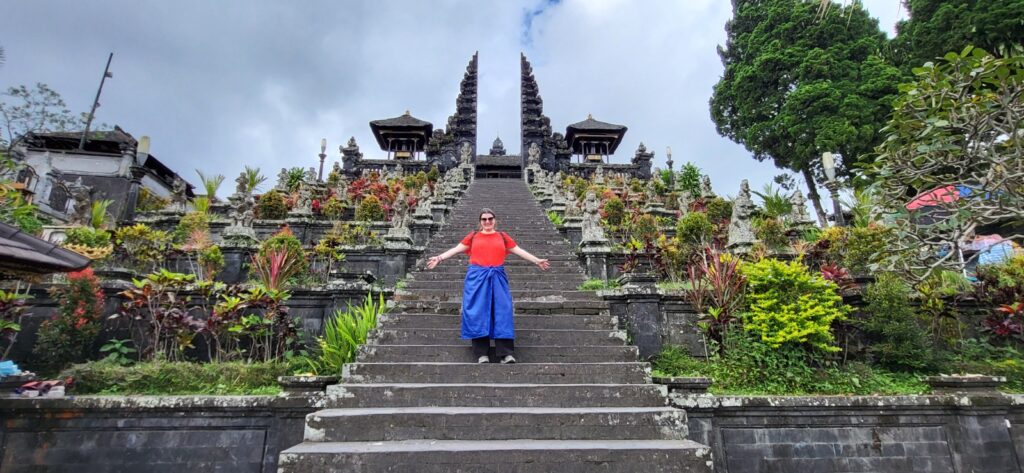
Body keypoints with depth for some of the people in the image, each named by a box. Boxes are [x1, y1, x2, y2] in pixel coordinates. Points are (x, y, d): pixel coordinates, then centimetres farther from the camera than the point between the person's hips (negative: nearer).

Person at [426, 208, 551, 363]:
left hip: (497, 277, 1)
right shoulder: (473, 236, 12)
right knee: (479, 312, -5)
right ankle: (482, 354, -3)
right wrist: (439, 258, -3)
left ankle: (506, 354, -7)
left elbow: (519, 251, 14)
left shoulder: (503, 237, 15)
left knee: (502, 311, -6)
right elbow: (456, 249, 8)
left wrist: (537, 261, 9)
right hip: (477, 277, -1)